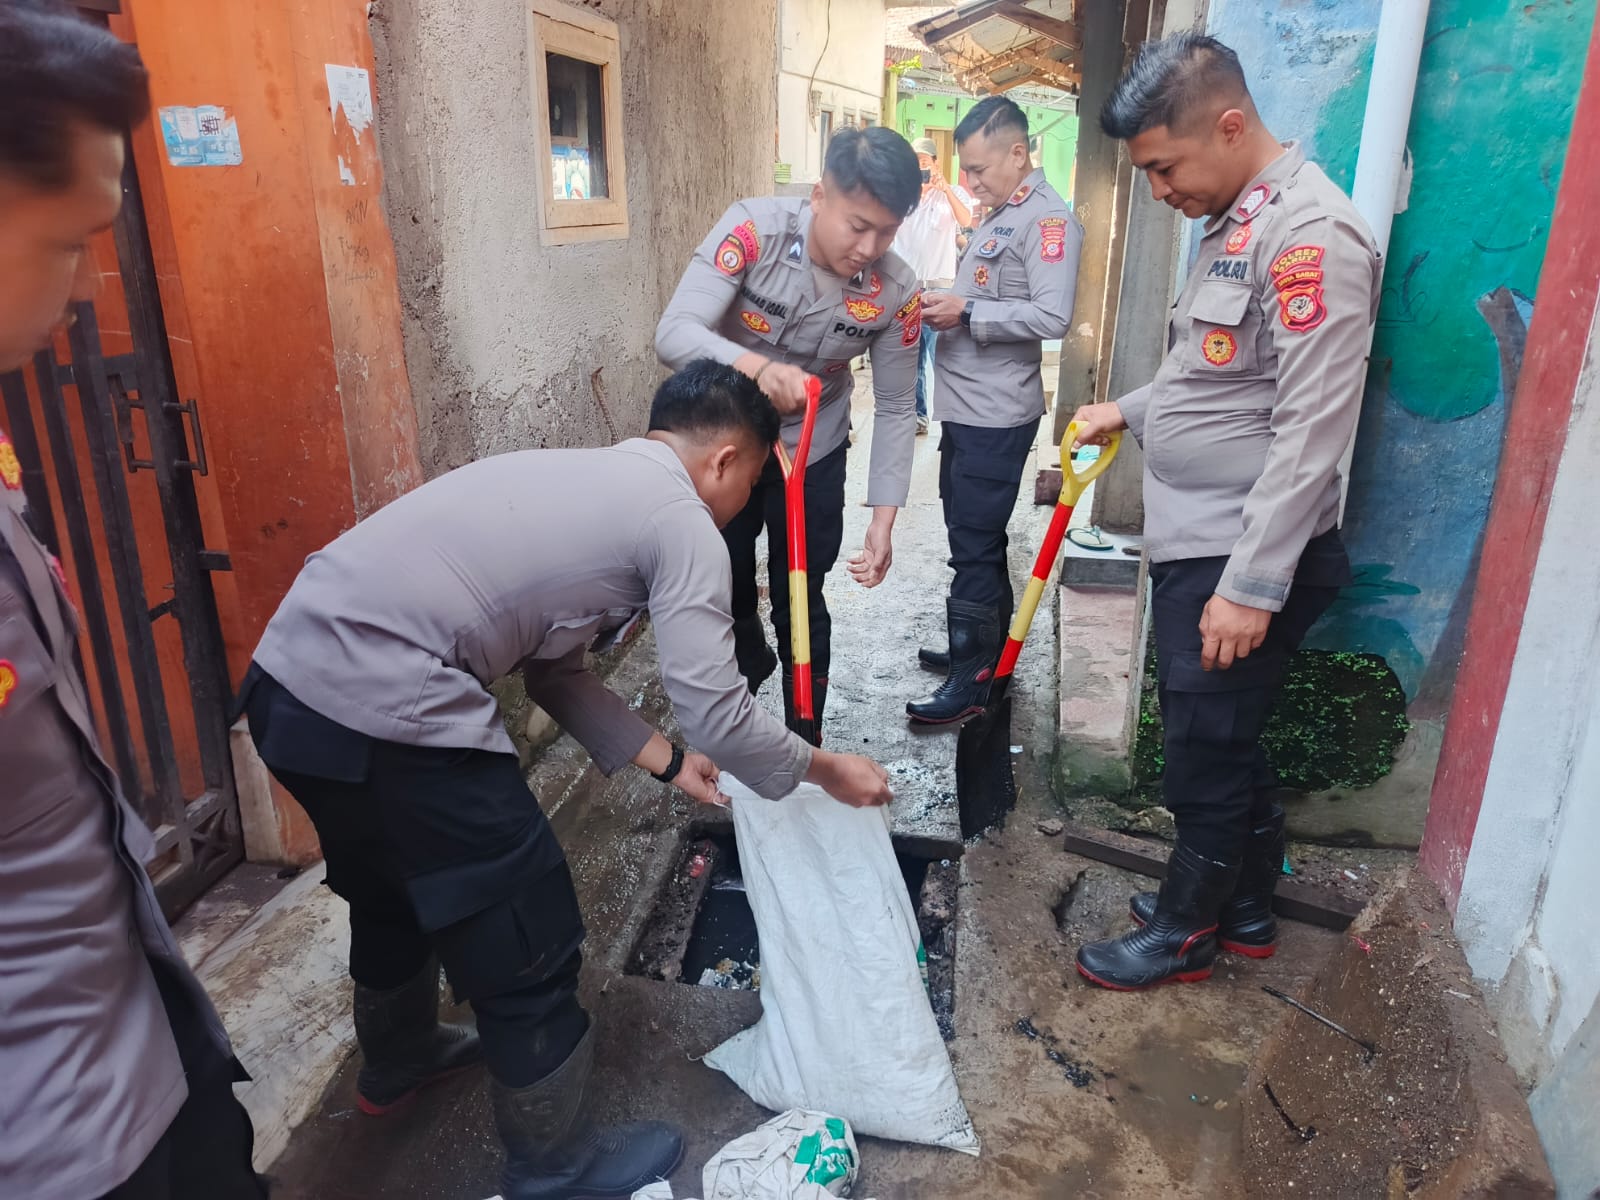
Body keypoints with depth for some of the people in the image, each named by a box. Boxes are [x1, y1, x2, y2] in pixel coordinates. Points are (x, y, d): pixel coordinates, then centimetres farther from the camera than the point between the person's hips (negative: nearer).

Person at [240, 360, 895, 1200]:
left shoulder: (580, 481, 20)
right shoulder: (681, 522, -5)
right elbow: (715, 714, -7)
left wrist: (666, 761, 26)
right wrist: (826, 769, 10)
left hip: (289, 678, 10)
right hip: (380, 710, -10)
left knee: (395, 889, 34)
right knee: (527, 949, 10)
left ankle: (397, 1060, 61)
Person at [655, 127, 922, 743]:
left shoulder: (897, 292, -19)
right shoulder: (753, 229, -26)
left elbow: (896, 409, -9)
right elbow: (674, 332, -33)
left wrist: (883, 518, -15)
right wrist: (756, 367, -52)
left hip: (813, 457, 1)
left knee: (800, 604, 5)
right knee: (724, 588, 14)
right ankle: (749, 663, 46)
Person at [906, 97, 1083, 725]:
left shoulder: (1047, 219, -12)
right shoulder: (997, 215, 17)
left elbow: (1052, 316, -22)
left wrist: (966, 312, -19)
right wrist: (941, 306, 7)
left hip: (997, 414, -10)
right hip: (966, 407, 10)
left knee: (975, 544, -5)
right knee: (973, 536, 17)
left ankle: (971, 681, 6)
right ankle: (985, 649, 32)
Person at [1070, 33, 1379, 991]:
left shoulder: (1312, 237, -18)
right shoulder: (1235, 224, 12)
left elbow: (1310, 434, -23)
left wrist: (1250, 586, -23)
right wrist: (1129, 411, 15)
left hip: (1242, 560, -9)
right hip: (1195, 547, 9)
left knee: (1209, 751, 6)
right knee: (1225, 739, 19)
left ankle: (1186, 930, 27)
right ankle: (1245, 905, 38)